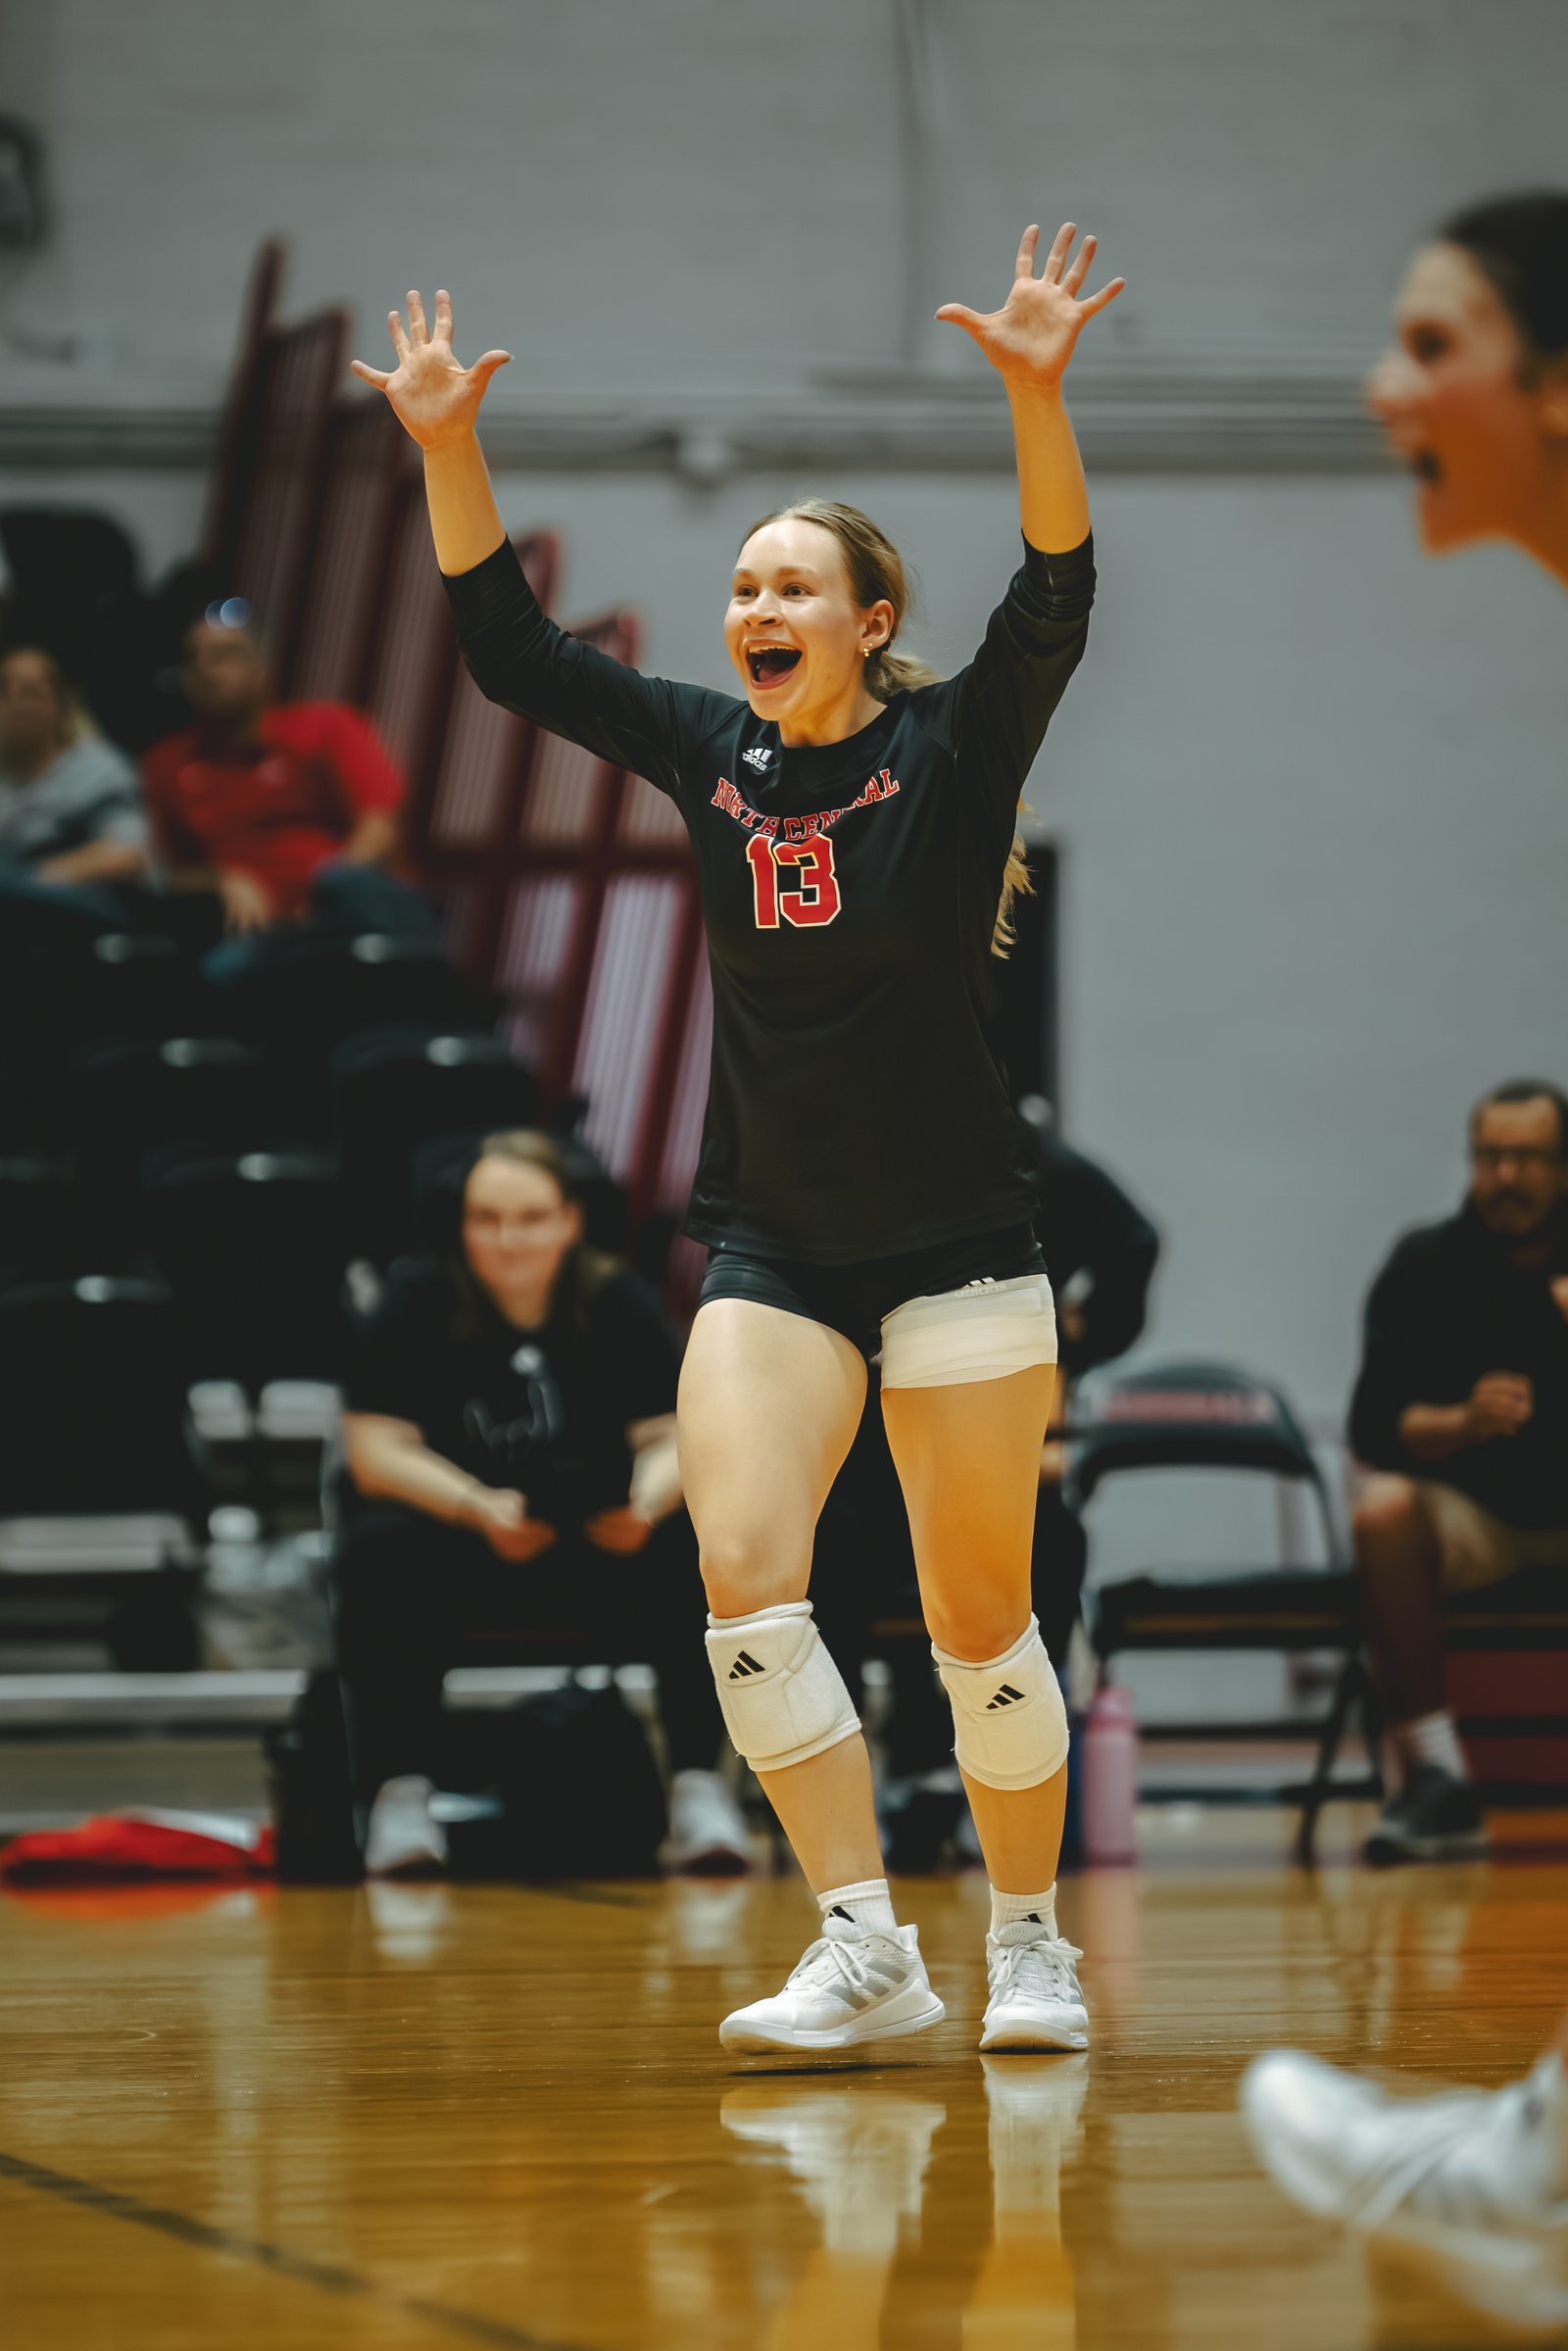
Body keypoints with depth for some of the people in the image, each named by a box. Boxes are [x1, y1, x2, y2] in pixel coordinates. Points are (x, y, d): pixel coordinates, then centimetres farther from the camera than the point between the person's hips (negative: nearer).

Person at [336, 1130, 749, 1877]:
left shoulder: (617, 1303, 1)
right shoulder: (418, 1304, -5)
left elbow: (673, 1437, -4)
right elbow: (375, 1450, -11)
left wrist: (647, 1501, -29)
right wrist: (481, 1509, -29)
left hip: (599, 1544, 2)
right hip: (452, 1544, -1)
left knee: (690, 1550, -28)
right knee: (382, 1555, -34)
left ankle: (697, 1786, -22)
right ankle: (400, 1795, -29)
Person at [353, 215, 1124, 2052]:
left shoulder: (954, 748, -7)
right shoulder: (708, 751, 4)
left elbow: (1053, 607, -23)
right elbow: (508, 646, 4)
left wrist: (1035, 396, -36)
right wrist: (446, 446, -8)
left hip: (957, 1244, -3)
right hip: (767, 1249, 3)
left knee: (978, 1620, 1)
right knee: (741, 1581, -14)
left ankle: (1027, 1941, 19)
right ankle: (864, 1951, -9)